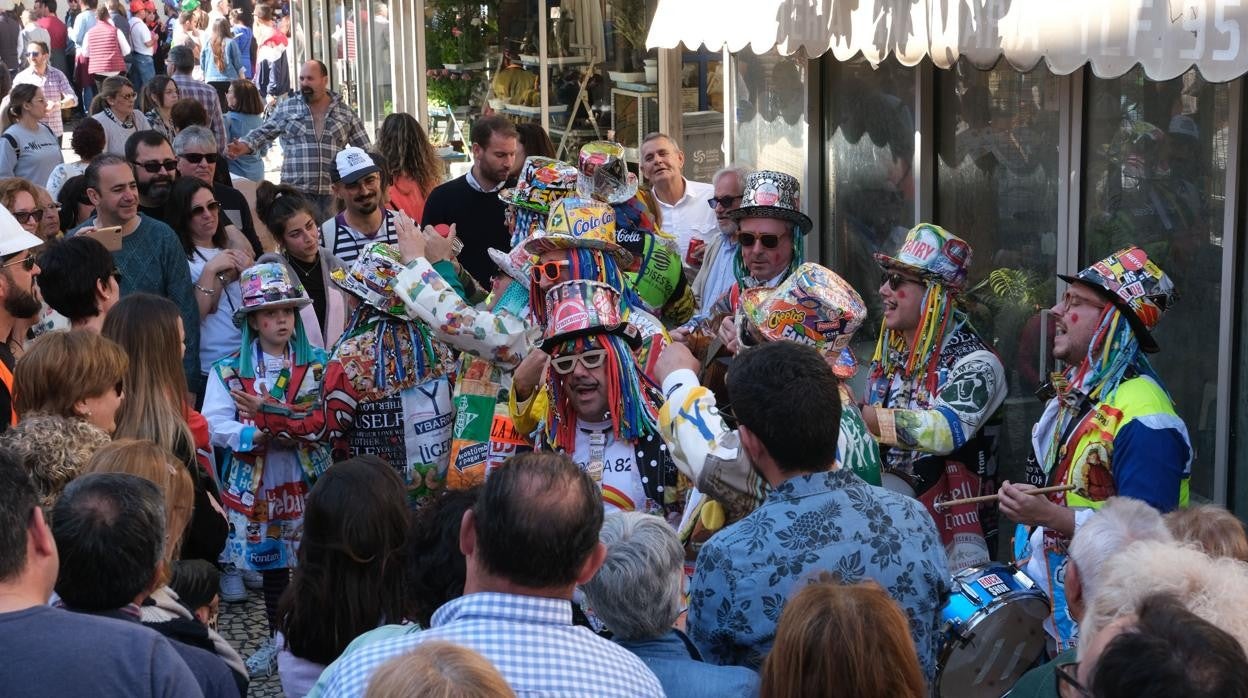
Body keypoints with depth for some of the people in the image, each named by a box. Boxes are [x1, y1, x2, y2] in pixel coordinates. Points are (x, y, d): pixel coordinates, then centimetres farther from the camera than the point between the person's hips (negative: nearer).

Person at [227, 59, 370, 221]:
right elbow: (263, 133, 9)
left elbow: (364, 149, 11)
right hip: (295, 192, -1)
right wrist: (244, 146, -9)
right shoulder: (286, 109, 8)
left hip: (333, 192, 1)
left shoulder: (345, 112, 8)